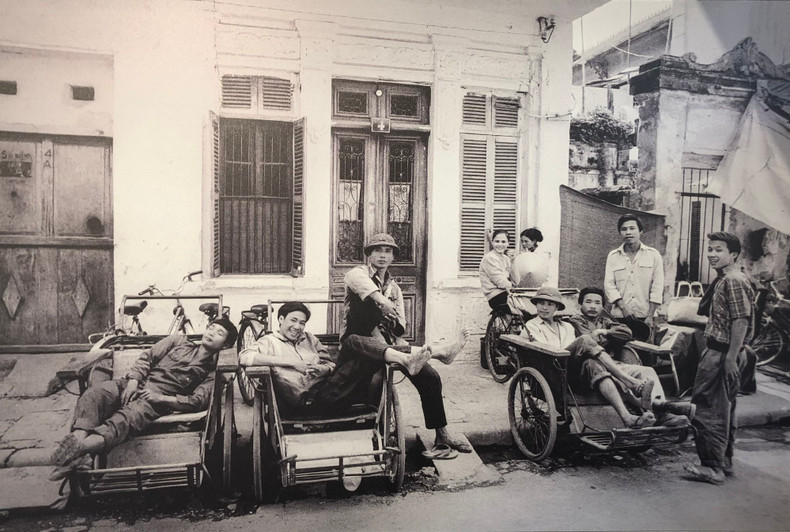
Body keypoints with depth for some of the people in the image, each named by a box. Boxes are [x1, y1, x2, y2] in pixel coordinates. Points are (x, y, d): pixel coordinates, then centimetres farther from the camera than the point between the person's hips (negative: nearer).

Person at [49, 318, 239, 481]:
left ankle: (81, 446, -57)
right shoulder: (178, 340, 21)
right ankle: (78, 436, -50)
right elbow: (147, 357, 13)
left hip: (157, 399, -3)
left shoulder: (211, 372, 11)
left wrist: (161, 398, -14)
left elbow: (198, 401, -3)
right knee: (95, 392, -27)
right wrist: (133, 380, -5)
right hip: (136, 385, 3)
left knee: (128, 417, -35)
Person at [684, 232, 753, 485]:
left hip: (722, 353, -11)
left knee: (709, 411, -5)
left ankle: (712, 468, 1)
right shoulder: (723, 280, 16)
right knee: (723, 411, 17)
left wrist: (731, 358, -23)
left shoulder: (734, 281, -15)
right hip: (718, 352, 11)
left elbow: (741, 321, -21)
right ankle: (724, 462, 28)